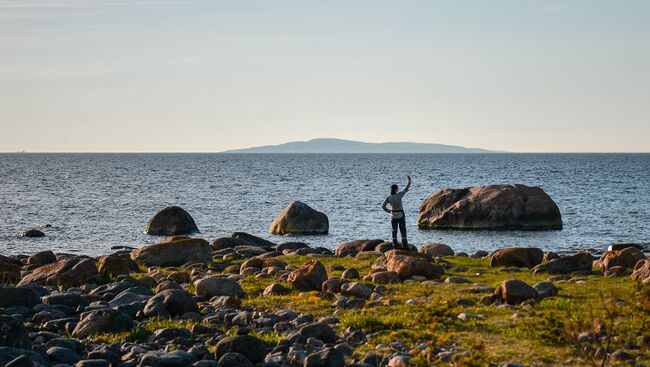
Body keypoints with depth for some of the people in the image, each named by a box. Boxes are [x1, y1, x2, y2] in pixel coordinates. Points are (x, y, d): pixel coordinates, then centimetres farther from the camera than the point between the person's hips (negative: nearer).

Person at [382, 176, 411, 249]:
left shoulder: (388, 197, -6)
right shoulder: (399, 194, -11)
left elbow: (383, 206, -8)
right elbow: (406, 189, 4)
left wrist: (389, 211, 6)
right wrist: (409, 181, 14)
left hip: (393, 215, 2)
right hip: (400, 215, -2)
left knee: (394, 230, 9)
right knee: (403, 230, 2)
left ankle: (395, 245, 7)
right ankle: (404, 245, 0)